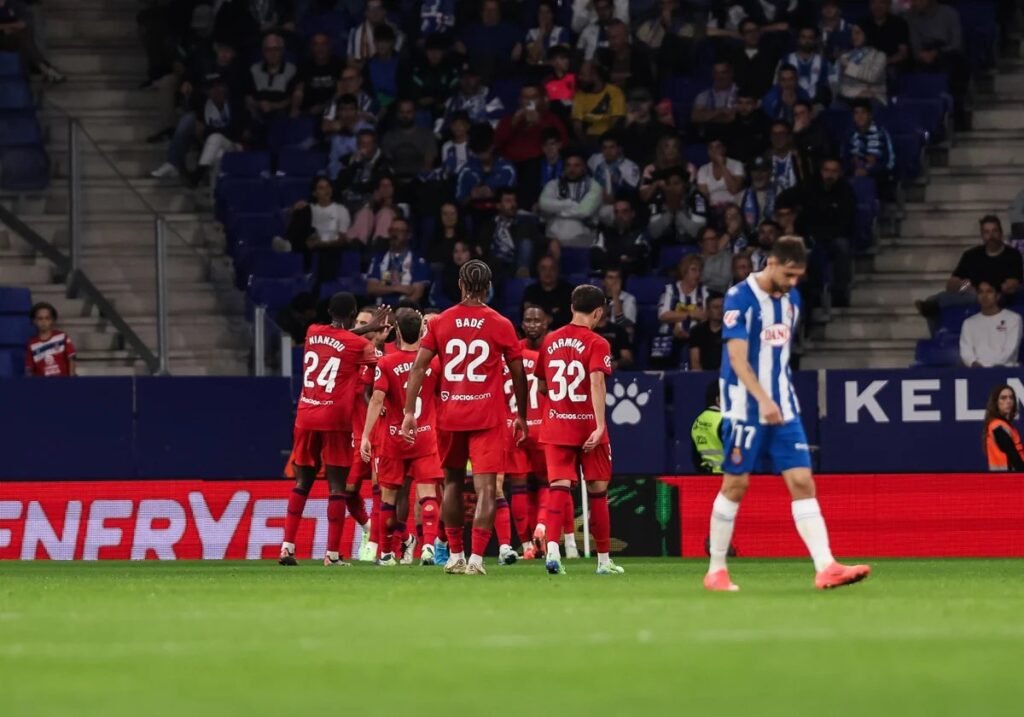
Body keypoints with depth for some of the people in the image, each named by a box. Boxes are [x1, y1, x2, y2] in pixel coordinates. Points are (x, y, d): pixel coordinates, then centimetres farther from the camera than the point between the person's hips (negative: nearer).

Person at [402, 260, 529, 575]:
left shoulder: (440, 323, 3)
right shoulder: (501, 325, -2)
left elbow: (418, 367, -3)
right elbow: (518, 374, 3)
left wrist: (409, 412, -2)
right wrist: (522, 415, 14)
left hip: (449, 416, 3)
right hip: (488, 418, -3)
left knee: (452, 482, 18)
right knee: (485, 487, -5)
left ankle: (455, 556, 23)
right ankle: (476, 558, -17)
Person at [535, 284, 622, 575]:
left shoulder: (550, 341, 8)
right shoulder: (596, 344, -7)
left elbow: (540, 387, 16)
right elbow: (596, 382, -21)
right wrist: (600, 425, -26)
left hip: (556, 428, 3)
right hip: (588, 427, -3)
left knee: (558, 486, -4)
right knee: (597, 491, 9)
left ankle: (551, 546, -28)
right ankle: (604, 560, 17)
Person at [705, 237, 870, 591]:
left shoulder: (792, 299, 9)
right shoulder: (740, 298, -13)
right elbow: (738, 358, -20)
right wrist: (763, 400, -31)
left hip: (783, 409, 6)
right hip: (746, 408, -6)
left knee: (802, 482, -5)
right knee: (735, 485, 1)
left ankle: (826, 568, -13)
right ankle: (716, 571, 13)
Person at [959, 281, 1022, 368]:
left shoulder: (1013, 319, 9)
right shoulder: (969, 323, 21)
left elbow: (1010, 350, -1)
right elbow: (965, 352, 10)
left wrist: (985, 366, -13)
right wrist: (973, 364, -14)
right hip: (976, 371, 3)